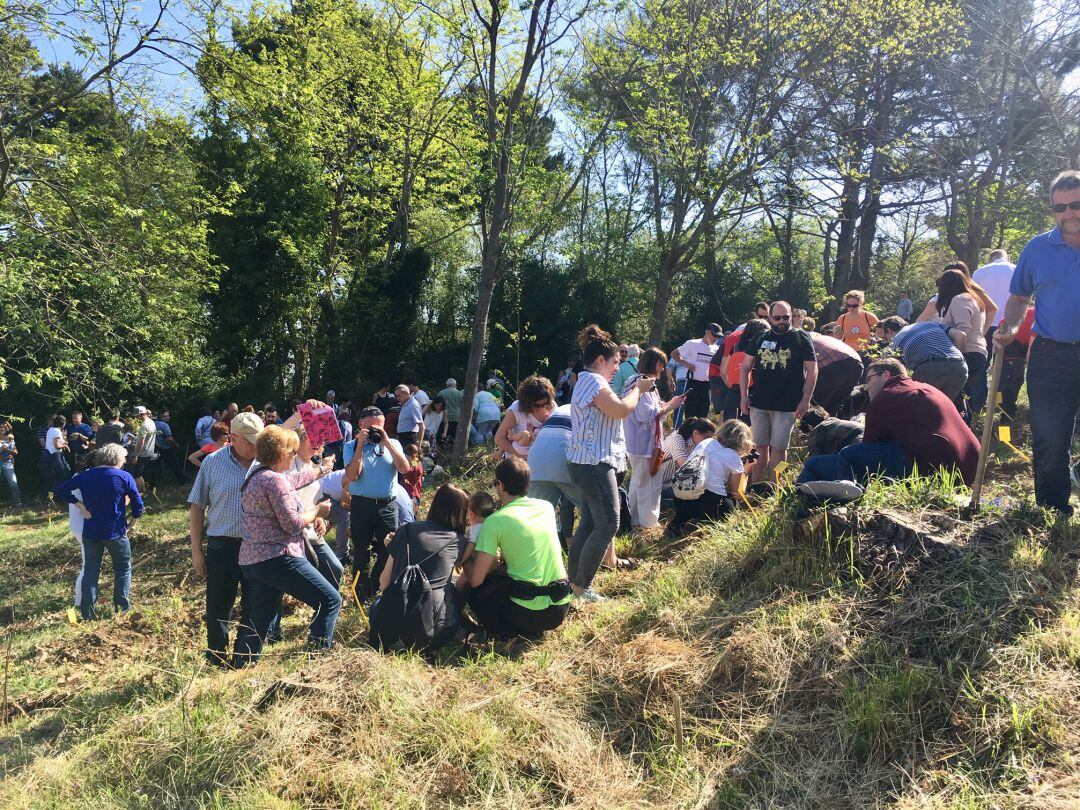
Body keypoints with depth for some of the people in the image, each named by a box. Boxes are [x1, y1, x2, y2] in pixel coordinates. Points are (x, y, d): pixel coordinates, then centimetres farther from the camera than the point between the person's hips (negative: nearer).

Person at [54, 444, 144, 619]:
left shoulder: (84, 476, 2)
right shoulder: (124, 477, -8)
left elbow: (59, 490, 1)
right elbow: (138, 504, -6)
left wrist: (79, 505, -1)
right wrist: (132, 524, 10)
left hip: (90, 532, 3)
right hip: (115, 532, -3)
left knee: (90, 571, 11)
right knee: (123, 568, 14)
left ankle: (87, 612, 12)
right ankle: (122, 606, 14)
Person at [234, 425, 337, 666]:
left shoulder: (256, 476, 15)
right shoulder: (275, 480, -15)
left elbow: (294, 479, 32)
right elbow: (293, 524, -17)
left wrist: (321, 468, 44)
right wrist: (317, 511, -1)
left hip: (251, 561, 10)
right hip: (277, 558, -10)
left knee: (258, 623, 17)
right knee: (330, 600, -5)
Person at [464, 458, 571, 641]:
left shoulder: (495, 521, -10)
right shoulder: (547, 507, 6)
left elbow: (475, 580, -7)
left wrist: (467, 560, 12)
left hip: (527, 613, -5)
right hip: (561, 609, 6)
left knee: (475, 590, 19)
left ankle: (513, 632, 1)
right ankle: (533, 630, 13)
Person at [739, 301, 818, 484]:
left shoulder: (801, 338, 2)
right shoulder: (761, 338, 11)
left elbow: (812, 370, -1)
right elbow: (745, 367, 13)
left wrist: (805, 400, -9)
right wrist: (744, 396, 4)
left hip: (787, 406, -3)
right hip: (759, 403, 3)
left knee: (778, 448, -1)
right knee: (760, 448, 8)